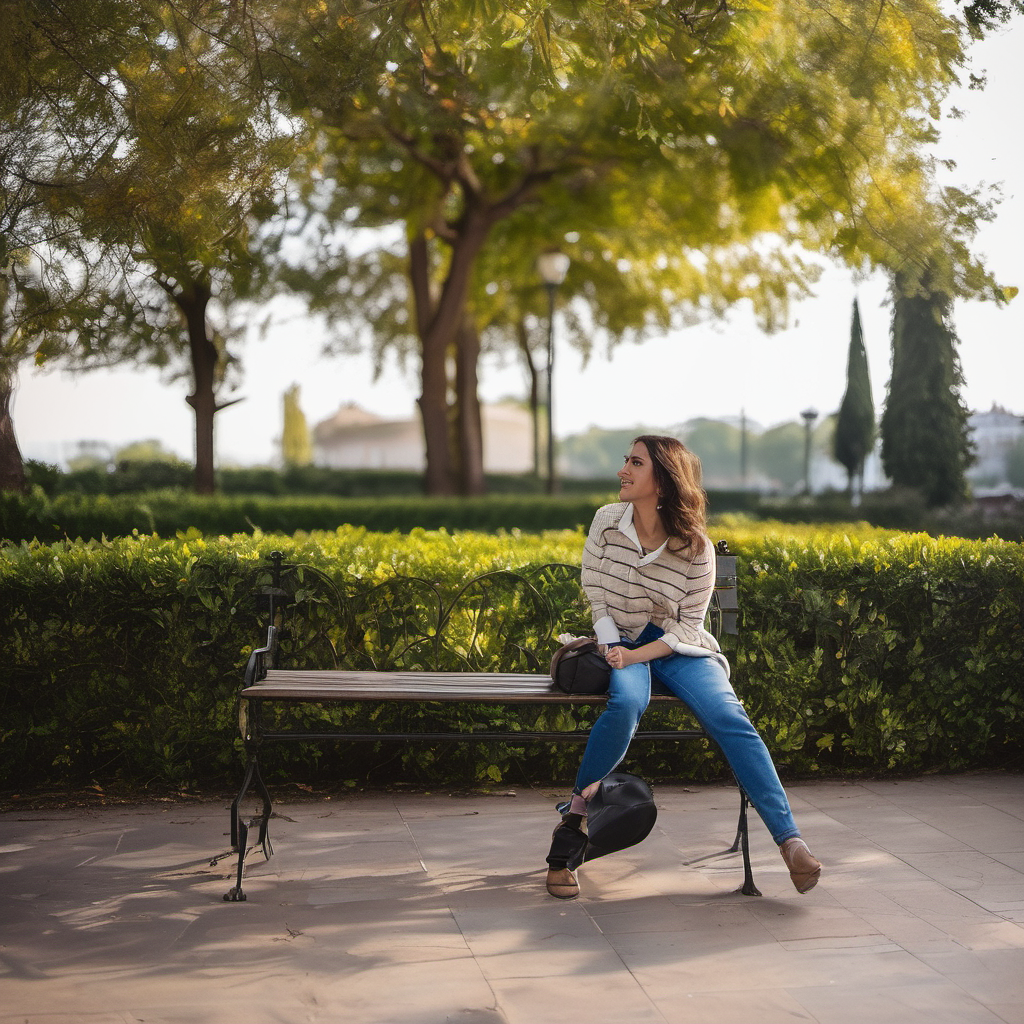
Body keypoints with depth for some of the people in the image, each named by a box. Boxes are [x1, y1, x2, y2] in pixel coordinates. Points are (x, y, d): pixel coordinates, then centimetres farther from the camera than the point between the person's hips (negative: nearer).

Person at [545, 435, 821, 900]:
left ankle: (789, 839, -31)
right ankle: (571, 823, -22)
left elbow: (688, 623, -7)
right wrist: (614, 648, -11)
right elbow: (595, 592, 4)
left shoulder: (696, 548, -9)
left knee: (727, 715, -28)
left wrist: (637, 654, -21)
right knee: (626, 701, -36)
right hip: (620, 641, 0)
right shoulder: (607, 522, -3)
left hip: (676, 647, 0)